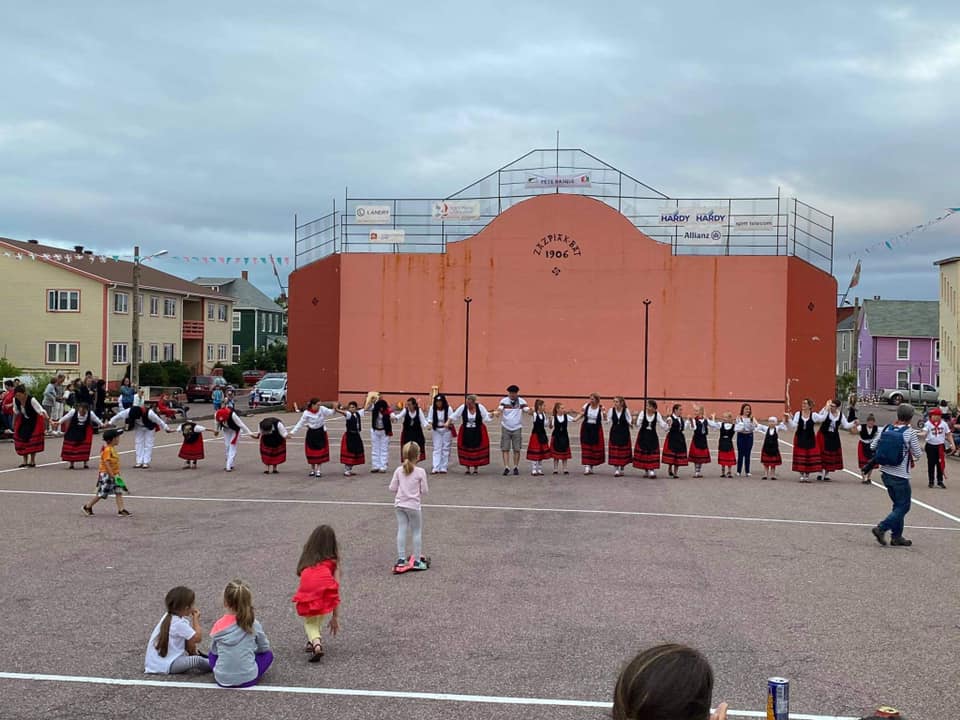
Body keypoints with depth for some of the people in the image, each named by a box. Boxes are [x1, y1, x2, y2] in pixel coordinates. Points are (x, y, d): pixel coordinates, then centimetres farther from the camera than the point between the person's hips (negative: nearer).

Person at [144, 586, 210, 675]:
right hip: (165, 667, -11)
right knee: (197, 660, -26)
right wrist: (196, 619, -6)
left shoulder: (168, 617, 9)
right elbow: (198, 638, -17)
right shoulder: (179, 623, -20)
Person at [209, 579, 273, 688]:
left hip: (222, 680, 2)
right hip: (248, 679, -2)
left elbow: (214, 651, 9)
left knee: (212, 654, 31)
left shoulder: (219, 625, -5)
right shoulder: (254, 624, -5)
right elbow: (264, 647, 10)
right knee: (268, 654, 23)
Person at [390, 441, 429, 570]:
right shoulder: (420, 472, -13)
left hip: (399, 504, 3)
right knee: (417, 532, 9)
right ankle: (416, 559, 13)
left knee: (401, 530, 8)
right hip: (414, 505, -3)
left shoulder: (398, 471, -4)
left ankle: (401, 558, 9)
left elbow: (392, 488, -1)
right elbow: (424, 490, -10)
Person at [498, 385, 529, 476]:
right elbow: (500, 410, -15)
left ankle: (516, 468, 13)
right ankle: (506, 467, -3)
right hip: (506, 428, 0)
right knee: (505, 449, -4)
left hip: (517, 428, 0)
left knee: (517, 449, 3)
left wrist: (531, 411, -32)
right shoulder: (504, 401, -2)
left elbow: (527, 410, -9)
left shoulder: (522, 401, 0)